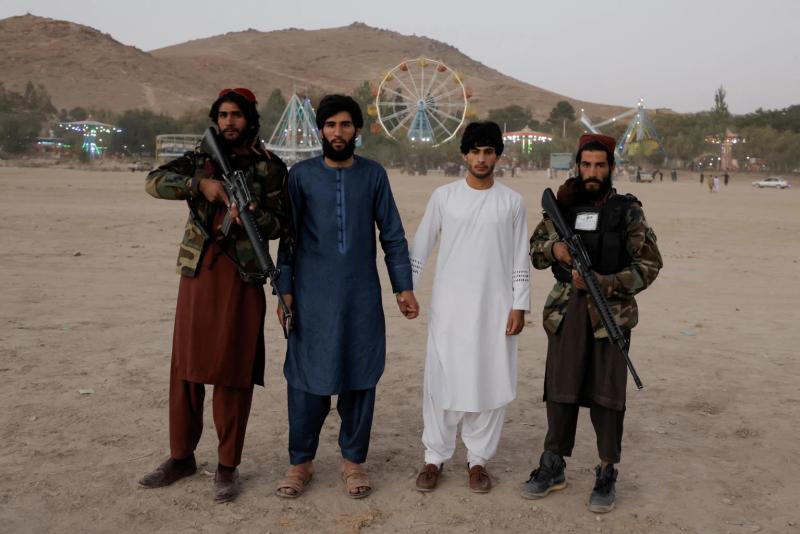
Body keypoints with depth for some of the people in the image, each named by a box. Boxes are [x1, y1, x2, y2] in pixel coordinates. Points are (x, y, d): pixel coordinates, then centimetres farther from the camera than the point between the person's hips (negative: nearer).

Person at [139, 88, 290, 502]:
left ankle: (228, 466, 14)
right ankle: (181, 456, 24)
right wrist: (201, 184, -16)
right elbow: (155, 182, -3)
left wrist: (251, 216, -21)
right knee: (185, 366, 9)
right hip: (196, 273, 3)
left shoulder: (269, 167, 2)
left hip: (241, 278, -3)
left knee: (233, 372, 1)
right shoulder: (199, 159, 11)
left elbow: (282, 223, -1)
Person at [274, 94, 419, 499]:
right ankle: (301, 462, 18)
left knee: (360, 378, 6)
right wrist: (285, 289, -1)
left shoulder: (374, 175, 5)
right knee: (307, 379, 2)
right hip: (313, 296, -1)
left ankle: (353, 461, 20)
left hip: (362, 296, 1)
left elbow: (393, 235, 7)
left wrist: (404, 287, 1)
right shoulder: (301, 175, 3)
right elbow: (289, 236, 5)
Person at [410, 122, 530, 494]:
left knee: (491, 382, 3)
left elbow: (520, 259, 4)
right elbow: (421, 247, 6)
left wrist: (519, 305, -1)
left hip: (495, 307, 1)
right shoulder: (444, 196, 3)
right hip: (449, 306, 0)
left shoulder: (512, 202, 4)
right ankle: (435, 457, 14)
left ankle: (478, 459, 17)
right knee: (441, 381, 2)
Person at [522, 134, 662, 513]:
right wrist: (553, 247, -10)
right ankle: (552, 468, 22)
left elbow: (649, 265, -4)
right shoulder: (563, 207, 6)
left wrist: (602, 282, -16)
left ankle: (606, 476, 17)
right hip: (565, 310, 3)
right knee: (560, 389, 8)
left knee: (606, 394, 2)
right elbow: (534, 251, 13)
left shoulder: (627, 211, -3)